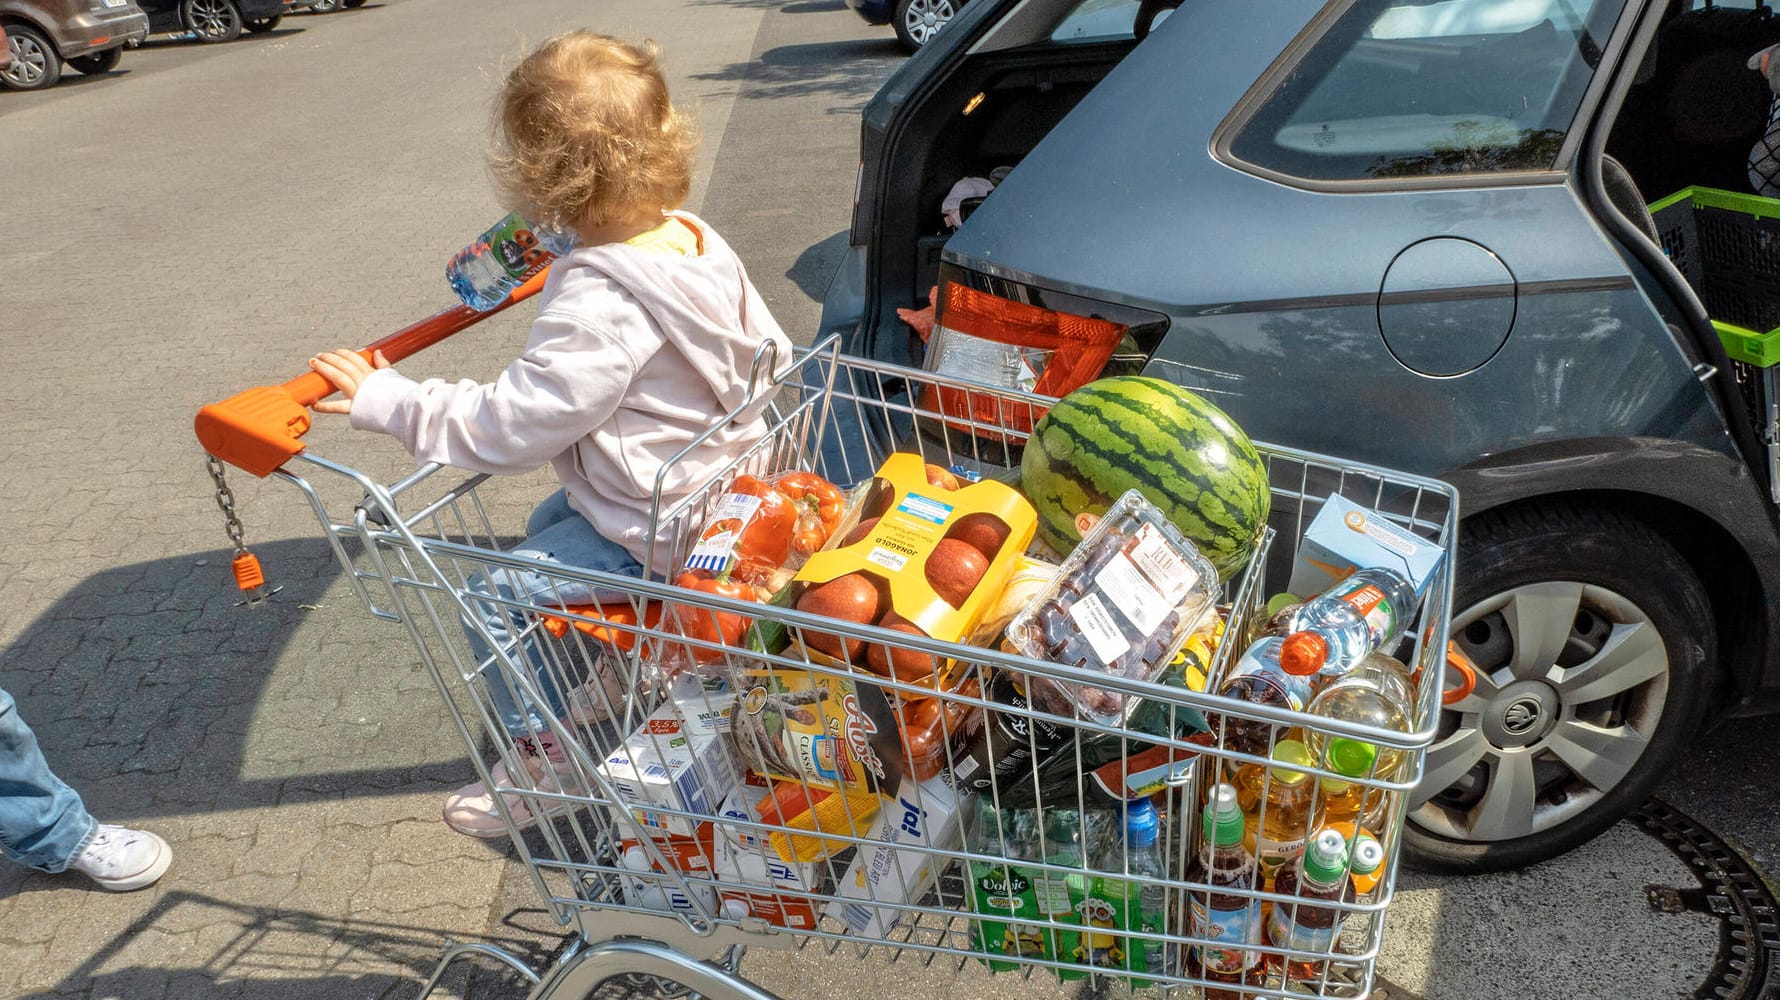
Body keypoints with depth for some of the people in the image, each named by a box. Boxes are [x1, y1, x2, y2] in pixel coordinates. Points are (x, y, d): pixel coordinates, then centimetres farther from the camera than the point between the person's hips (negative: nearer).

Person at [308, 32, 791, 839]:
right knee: (549, 525, 28)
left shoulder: (598, 308, -31)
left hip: (660, 528, -10)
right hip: (729, 481, 10)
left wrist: (386, 400, -20)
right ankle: (599, 671, 41)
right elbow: (771, 352, 5)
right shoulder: (695, 238, -4)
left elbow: (509, 426, -29)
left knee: (502, 597, 1)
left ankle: (544, 761, 18)